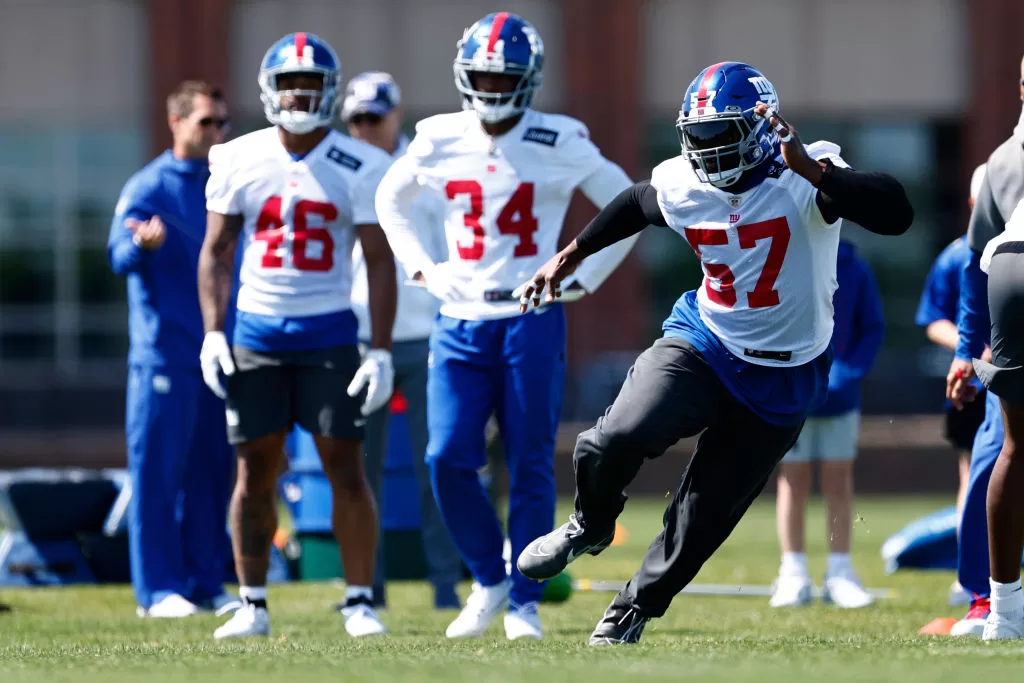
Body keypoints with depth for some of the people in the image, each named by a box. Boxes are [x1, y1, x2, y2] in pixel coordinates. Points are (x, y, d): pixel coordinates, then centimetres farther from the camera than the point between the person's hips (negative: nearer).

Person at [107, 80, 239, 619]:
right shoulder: (147, 187, -4)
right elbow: (120, 258, -16)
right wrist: (140, 243, -36)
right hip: (165, 354, -6)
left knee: (212, 472, 9)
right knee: (159, 470, -5)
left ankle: (205, 582, 16)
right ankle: (158, 589, -4)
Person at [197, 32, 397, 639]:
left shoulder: (360, 168, -5)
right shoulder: (239, 162, 2)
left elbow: (380, 262, -4)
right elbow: (216, 252, 8)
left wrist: (381, 351, -10)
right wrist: (213, 333, -1)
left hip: (328, 333, -2)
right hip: (255, 333, 2)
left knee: (347, 468, -5)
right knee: (255, 470, 3)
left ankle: (360, 601, 2)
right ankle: (253, 606, 10)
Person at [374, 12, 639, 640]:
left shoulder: (559, 146, -5)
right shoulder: (439, 141, 3)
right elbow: (391, 201, 23)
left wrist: (583, 278, 0)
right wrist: (423, 268, 11)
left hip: (531, 321, -2)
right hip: (461, 322, 3)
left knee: (530, 466, -1)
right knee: (449, 458, -7)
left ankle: (525, 601, 9)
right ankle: (490, 579, 13)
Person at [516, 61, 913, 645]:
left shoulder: (804, 179, -22)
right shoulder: (680, 185, -8)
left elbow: (895, 213, -37)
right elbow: (634, 207, 17)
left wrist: (810, 169, -45)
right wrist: (571, 256, 27)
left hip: (783, 374, -2)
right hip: (704, 340, 2)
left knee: (706, 514, 5)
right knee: (619, 437, -23)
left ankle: (636, 608, 29)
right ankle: (591, 527, 9)